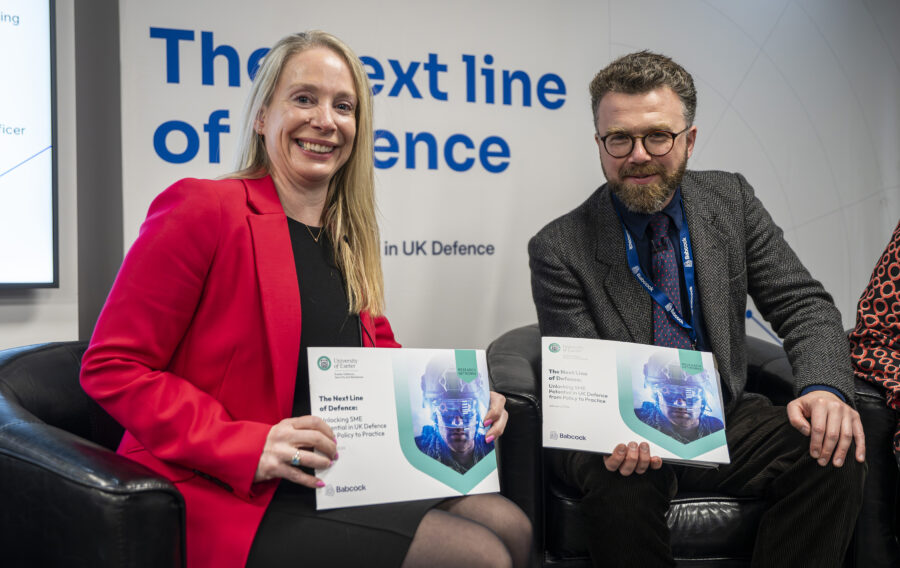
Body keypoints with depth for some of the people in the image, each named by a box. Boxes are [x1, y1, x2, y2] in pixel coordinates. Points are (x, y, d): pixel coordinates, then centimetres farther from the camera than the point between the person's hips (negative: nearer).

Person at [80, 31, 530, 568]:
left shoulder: (348, 237, 12)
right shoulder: (204, 208, -12)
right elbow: (111, 367, -13)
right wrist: (248, 447, -23)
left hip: (341, 475, 8)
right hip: (234, 497, -7)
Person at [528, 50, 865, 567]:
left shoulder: (731, 200, 3)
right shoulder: (560, 249, -9)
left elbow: (804, 304, 1)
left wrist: (826, 387, -21)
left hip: (727, 425, 4)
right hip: (626, 437, -3)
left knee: (836, 454, -22)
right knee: (624, 486, -36)